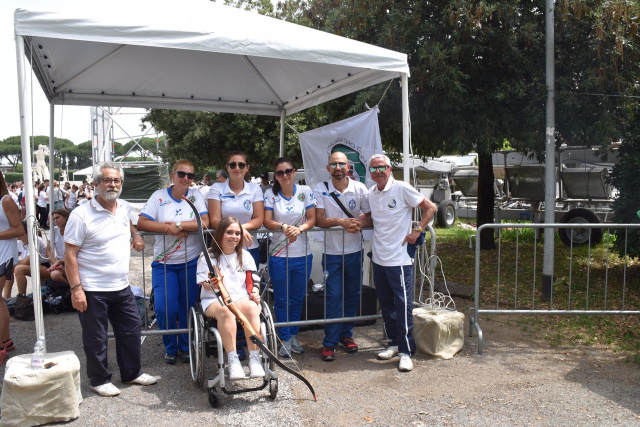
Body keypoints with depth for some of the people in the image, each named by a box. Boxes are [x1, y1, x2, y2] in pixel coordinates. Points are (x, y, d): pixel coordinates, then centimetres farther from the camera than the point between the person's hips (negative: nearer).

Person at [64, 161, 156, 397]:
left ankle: (132, 373, 32)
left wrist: (136, 234, 11)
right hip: (92, 290, -6)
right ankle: (100, 380, 25)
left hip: (122, 287, 6)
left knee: (131, 330, 14)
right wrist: (76, 289, -19)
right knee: (96, 339, 7)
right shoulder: (81, 215, -14)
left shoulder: (125, 208, 5)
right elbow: (70, 255, -14)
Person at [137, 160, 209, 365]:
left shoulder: (196, 195, 1)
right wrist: (168, 228, -18)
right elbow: (142, 223, -8)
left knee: (188, 307, 7)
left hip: (191, 262, 0)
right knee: (164, 309, -4)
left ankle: (186, 347, 26)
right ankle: (170, 348, 19)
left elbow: (205, 222, -11)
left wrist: (178, 225, -18)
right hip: (164, 263, 0)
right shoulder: (159, 196, 1)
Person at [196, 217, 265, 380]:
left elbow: (253, 282, 14)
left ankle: (254, 359, -36)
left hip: (241, 298, 2)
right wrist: (211, 285, -25)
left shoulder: (245, 256, 17)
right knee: (225, 311, -38)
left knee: (251, 307, -34)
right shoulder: (207, 257, 8)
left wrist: (255, 293, -9)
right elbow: (205, 284, -1)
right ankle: (232, 360, -39)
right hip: (213, 300, -2)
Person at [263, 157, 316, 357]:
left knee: (298, 298, 13)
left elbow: (312, 219, -1)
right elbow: (267, 221, -5)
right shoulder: (270, 194, 0)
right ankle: (285, 339, 18)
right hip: (279, 255, -1)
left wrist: (299, 229, -19)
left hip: (303, 254, 1)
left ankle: (293, 335, 29)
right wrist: (283, 226, -23)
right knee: (282, 300, 6)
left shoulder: (305, 191, 1)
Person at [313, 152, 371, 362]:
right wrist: (341, 221, -26)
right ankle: (329, 342, 7)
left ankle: (346, 334, 29)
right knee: (333, 298, -3)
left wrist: (358, 224, -19)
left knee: (352, 296, 12)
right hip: (332, 252, -2)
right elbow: (318, 219, -11)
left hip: (354, 251, 2)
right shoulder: (321, 189, -6)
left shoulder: (359, 188, -1)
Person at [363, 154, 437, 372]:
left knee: (403, 306, -3)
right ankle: (395, 343, 28)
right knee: (386, 305, 14)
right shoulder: (371, 193, 9)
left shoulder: (402, 188, -9)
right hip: (378, 258, 7)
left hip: (399, 259, -6)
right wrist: (360, 221, 3)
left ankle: (406, 351, 6)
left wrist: (417, 231, -11)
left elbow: (430, 208, -5)